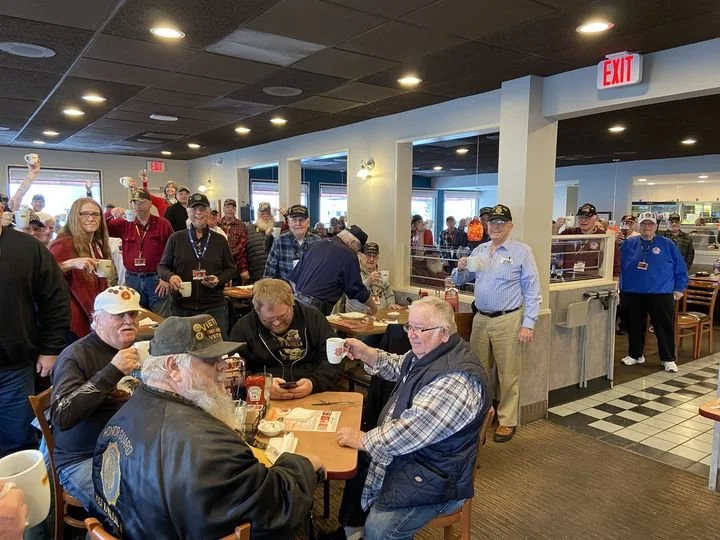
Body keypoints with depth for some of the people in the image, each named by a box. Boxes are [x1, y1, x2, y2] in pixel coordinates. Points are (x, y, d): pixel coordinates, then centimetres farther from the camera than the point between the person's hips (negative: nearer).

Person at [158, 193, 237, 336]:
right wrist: (170, 276, -12)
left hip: (214, 307, 0)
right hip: (182, 307, 0)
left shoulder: (219, 240, 7)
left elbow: (231, 269, 12)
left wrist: (219, 280, -7)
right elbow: (162, 266, 10)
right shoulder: (176, 238, 5)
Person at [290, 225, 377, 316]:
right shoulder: (348, 255, -6)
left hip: (296, 301, 7)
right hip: (314, 308, -7)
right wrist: (373, 307, 15)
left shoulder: (316, 245, 15)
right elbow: (357, 288, 0)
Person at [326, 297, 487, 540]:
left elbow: (407, 432, -32)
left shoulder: (457, 380, -31)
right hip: (404, 453, 10)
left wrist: (362, 440, -20)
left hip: (434, 477, -10)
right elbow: (398, 367, 19)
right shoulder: (428, 352, 0)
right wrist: (365, 353, 2)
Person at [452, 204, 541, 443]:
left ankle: (507, 421, 17)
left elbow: (533, 290, -8)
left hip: (508, 321, -5)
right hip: (480, 319, 5)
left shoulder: (521, 251, -5)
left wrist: (528, 324, -14)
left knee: (508, 375, 4)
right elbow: (459, 281, 16)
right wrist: (460, 268, -7)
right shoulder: (479, 251, 10)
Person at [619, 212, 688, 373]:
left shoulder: (667, 245, 1)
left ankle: (668, 359, 14)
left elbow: (680, 268, 4)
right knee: (635, 327, 11)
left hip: (661, 295, -2)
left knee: (664, 328, 2)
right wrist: (620, 286, 7)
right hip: (633, 294, 2)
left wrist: (679, 289, 1)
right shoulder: (628, 244, 5)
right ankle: (635, 355, 26)